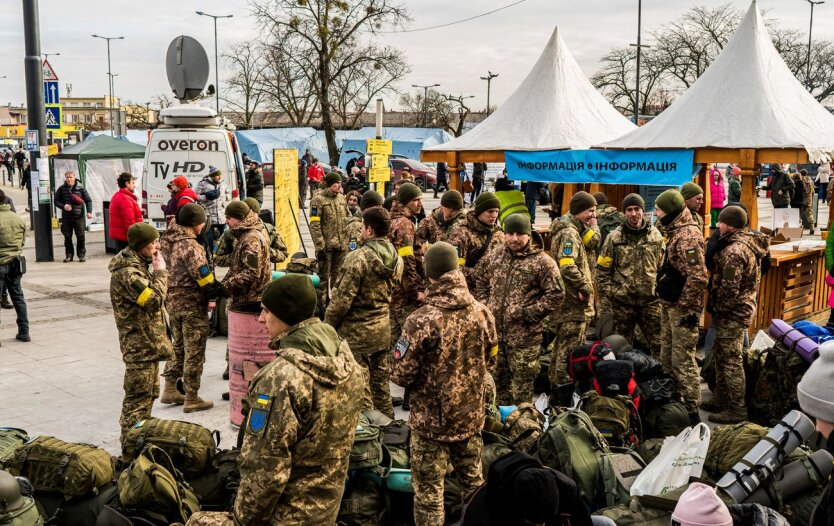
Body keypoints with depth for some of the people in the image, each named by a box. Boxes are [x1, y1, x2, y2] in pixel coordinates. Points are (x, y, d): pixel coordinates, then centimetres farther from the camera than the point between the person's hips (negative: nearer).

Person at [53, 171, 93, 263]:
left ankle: (82, 255, 12)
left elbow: (88, 200, 2)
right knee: (67, 237, 6)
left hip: (78, 216, -2)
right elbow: (56, 200, 9)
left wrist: (89, 212, -10)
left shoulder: (80, 188, 0)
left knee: (80, 236, 1)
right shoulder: (61, 189, 5)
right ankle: (69, 255, 16)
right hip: (66, 217, 2)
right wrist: (63, 206, -10)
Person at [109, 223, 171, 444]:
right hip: (139, 343, -10)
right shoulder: (127, 272, -20)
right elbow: (154, 299, -25)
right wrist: (160, 271, -17)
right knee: (138, 396, -4)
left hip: (149, 341, 10)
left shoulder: (139, 264, 12)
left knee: (150, 392, 19)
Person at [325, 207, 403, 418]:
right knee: (381, 382, 18)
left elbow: (342, 299, -18)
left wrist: (328, 325, -6)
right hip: (383, 329, 7)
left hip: (356, 331, -7)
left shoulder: (358, 258, -20)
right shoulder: (395, 258, 2)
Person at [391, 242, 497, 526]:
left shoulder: (421, 321, -23)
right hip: (471, 416, 5)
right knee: (473, 483, 22)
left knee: (429, 492, 9)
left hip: (431, 420, -5)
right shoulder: (482, 313, -7)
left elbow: (401, 375, -17)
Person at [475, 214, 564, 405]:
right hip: (495, 331, 6)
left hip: (524, 335, -6)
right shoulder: (495, 256, 6)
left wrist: (528, 313, -17)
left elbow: (556, 294, -13)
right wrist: (484, 305, 8)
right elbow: (480, 279, 22)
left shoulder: (542, 262, -11)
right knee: (498, 379, 19)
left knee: (522, 384, 3)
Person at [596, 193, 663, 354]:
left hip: (650, 300, 1)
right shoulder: (614, 238, -1)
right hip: (622, 302, -1)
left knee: (659, 345, 2)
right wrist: (606, 301, -4)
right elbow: (602, 272, 0)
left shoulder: (656, 235, 5)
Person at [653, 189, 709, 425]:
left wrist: (689, 309, -21)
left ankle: (692, 412, 2)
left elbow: (697, 277, -25)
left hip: (681, 308, -10)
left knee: (683, 361, -5)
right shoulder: (675, 232, 13)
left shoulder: (688, 236, -19)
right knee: (666, 358, 18)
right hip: (669, 305, 10)